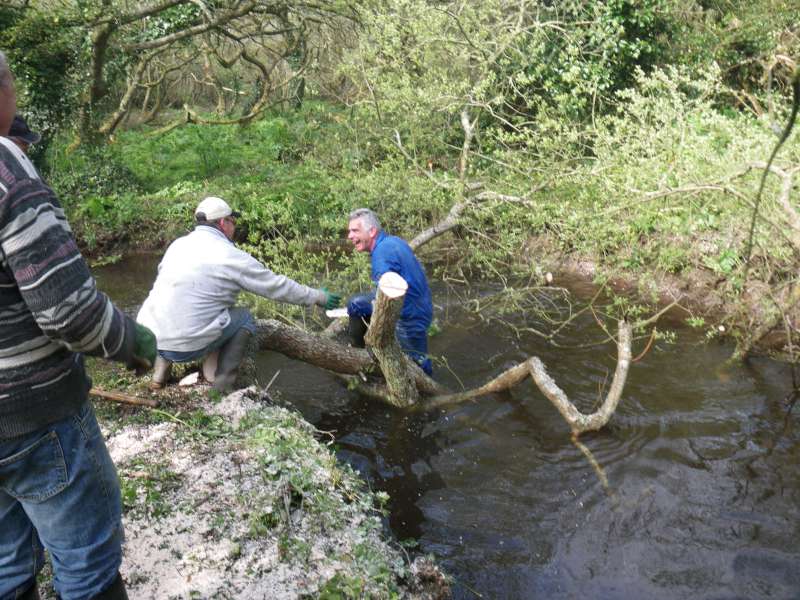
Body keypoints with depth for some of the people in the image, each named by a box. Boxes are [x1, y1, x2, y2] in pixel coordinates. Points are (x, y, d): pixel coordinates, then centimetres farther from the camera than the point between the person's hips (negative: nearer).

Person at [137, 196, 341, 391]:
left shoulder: (178, 244, 11)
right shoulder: (232, 256, -5)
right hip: (185, 346, -6)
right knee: (244, 318, 13)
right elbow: (277, 286, 2)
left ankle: (161, 364, 21)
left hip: (147, 339, 6)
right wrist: (319, 297, 15)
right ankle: (222, 384, 6)